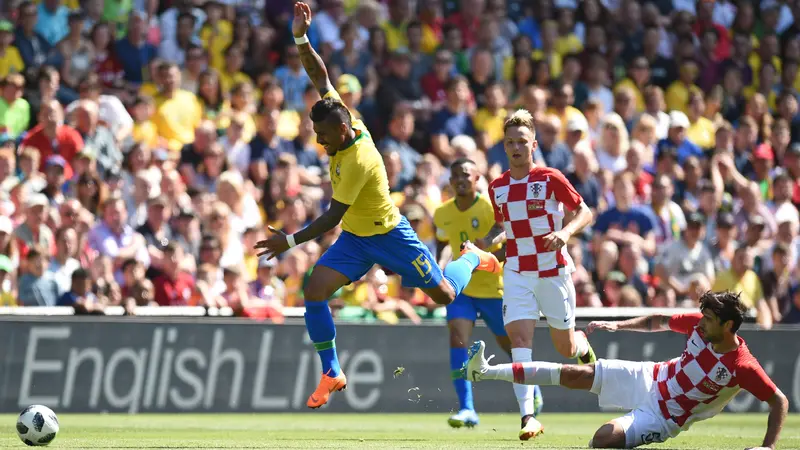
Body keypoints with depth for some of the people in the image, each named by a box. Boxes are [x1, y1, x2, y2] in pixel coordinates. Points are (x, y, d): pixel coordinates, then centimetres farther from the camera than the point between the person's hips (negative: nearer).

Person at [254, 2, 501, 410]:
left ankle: (471, 257, 42)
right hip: (355, 238, 7)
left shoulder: (359, 161, -34)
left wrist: (291, 241, -32)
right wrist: (301, 38, -17)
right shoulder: (344, 123, -11)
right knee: (314, 290, -13)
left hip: (388, 235, -7)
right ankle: (331, 373, -3)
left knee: (445, 295, 8)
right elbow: (320, 77, -4)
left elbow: (332, 217, -31)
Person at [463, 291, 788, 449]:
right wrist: (618, 326, -1)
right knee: (576, 375, -4)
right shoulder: (699, 325, -10)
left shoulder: (743, 367, -26)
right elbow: (659, 322, 7)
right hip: (651, 380, 5)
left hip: (664, 418, -5)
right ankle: (485, 372, 0)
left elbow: (779, 401, -21)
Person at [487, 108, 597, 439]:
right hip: (517, 272, 2)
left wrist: (566, 232, -24)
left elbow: (585, 212, -5)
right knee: (519, 336, -19)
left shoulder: (550, 179, -8)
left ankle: (582, 344, 48)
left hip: (554, 269, -2)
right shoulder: (497, 187, 5)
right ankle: (529, 417, -25)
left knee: (566, 348, 8)